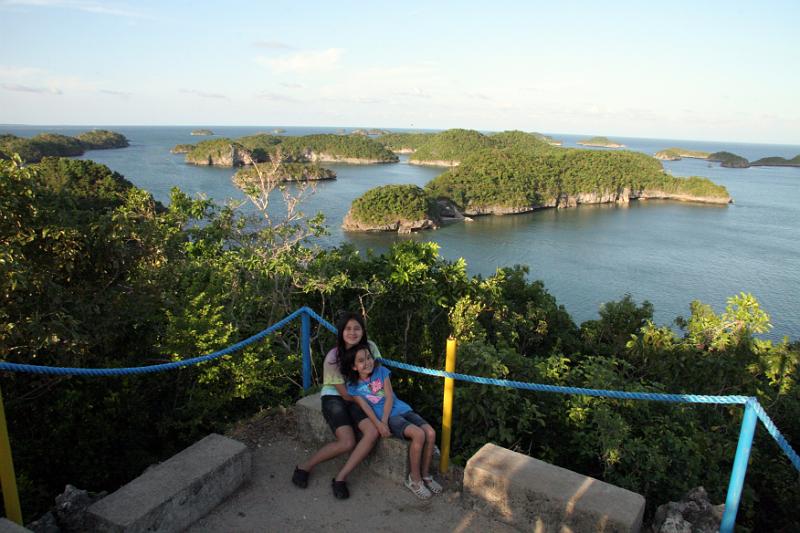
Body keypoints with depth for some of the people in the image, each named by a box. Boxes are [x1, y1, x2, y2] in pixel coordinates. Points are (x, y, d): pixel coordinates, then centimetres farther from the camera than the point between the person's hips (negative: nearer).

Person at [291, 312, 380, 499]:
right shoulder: (333, 358, -21)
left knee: (373, 433, -24)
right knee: (347, 443, -24)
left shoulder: (370, 347, -11)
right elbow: (345, 394, -13)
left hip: (358, 398, 4)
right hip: (334, 397, -4)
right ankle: (305, 467, -2)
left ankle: (341, 478, -14)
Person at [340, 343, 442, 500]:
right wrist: (379, 424, -26)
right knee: (419, 435, -28)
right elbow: (365, 407, -9)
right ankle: (414, 479, -9)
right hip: (388, 418, -4)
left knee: (431, 433, -18)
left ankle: (425, 474, 3)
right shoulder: (353, 386, 1)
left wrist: (384, 420, -15)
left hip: (403, 409, 4)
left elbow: (389, 397, -2)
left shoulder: (381, 371, 6)